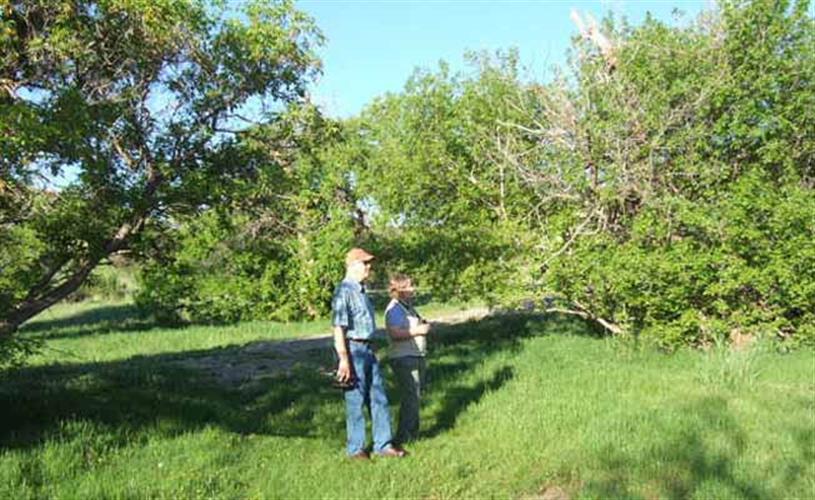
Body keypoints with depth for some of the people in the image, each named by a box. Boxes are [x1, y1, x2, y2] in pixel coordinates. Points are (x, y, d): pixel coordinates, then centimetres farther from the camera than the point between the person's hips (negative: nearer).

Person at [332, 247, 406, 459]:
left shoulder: (361, 291, 15)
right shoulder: (344, 292, -14)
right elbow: (338, 328, -19)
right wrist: (344, 360, -21)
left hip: (368, 349, 9)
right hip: (353, 349, -9)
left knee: (379, 398, 11)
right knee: (356, 401, 3)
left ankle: (383, 445, 21)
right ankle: (355, 448, 16)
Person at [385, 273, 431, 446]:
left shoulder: (408, 306, 16)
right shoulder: (394, 309, -15)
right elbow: (395, 333, -29)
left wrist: (423, 326, 15)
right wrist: (418, 330, -24)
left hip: (417, 357, 10)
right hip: (404, 359, -10)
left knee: (415, 397, 17)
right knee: (411, 397, -9)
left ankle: (413, 433, 29)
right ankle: (403, 437, -1)